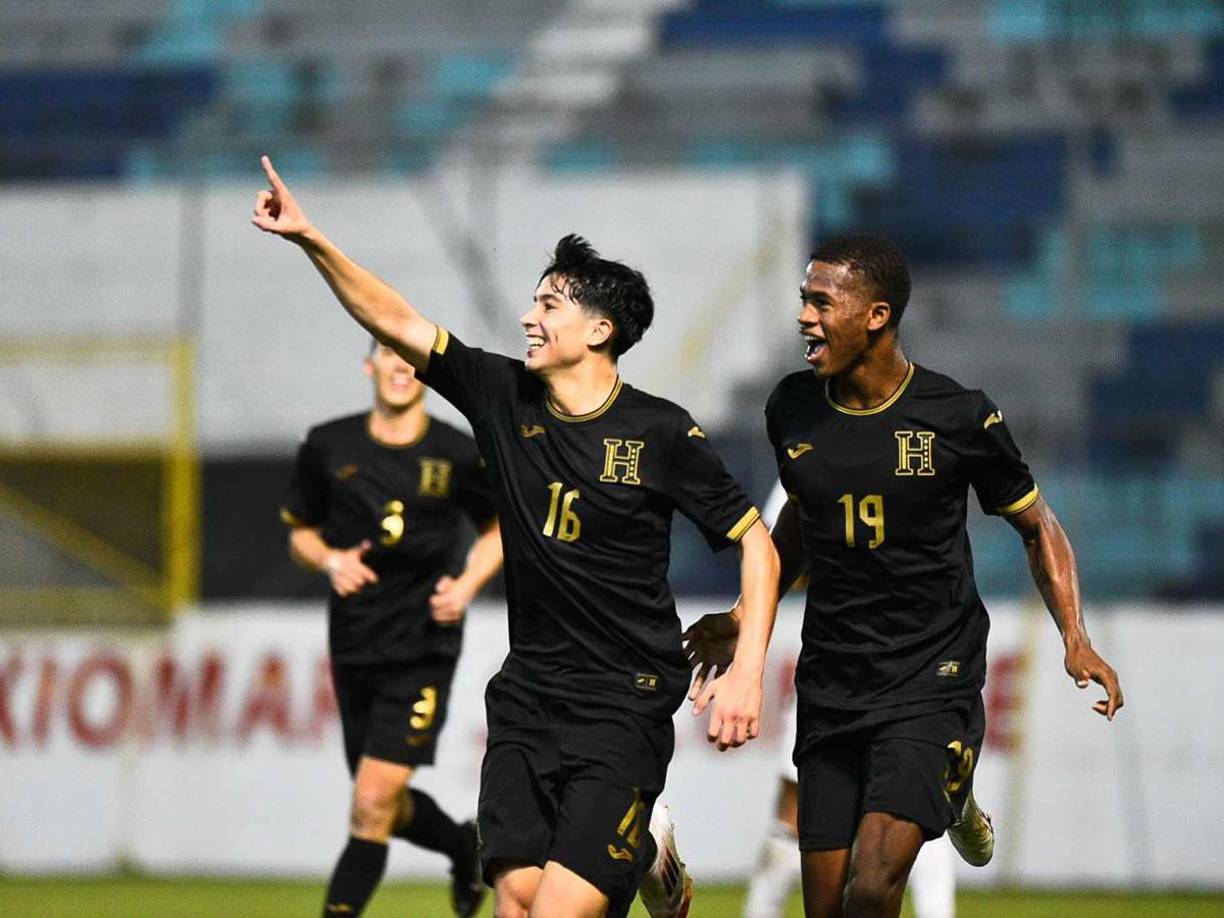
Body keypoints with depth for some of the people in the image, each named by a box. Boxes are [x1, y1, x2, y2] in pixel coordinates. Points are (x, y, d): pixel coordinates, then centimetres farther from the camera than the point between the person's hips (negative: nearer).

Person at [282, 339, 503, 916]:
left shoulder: (458, 456, -4)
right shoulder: (328, 447, 1)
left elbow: (499, 529, 12)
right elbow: (300, 532, 12)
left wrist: (468, 582, -5)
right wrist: (329, 561, -10)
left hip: (423, 647, -4)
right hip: (353, 646, 4)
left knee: (373, 803, -14)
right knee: (388, 808, 14)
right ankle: (464, 846, 44)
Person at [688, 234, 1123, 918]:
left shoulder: (959, 419, -9)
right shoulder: (793, 411, 3)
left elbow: (1037, 525, 5)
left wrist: (1076, 640, -6)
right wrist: (747, 619, 18)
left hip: (931, 686, -5)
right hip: (831, 693, 5)